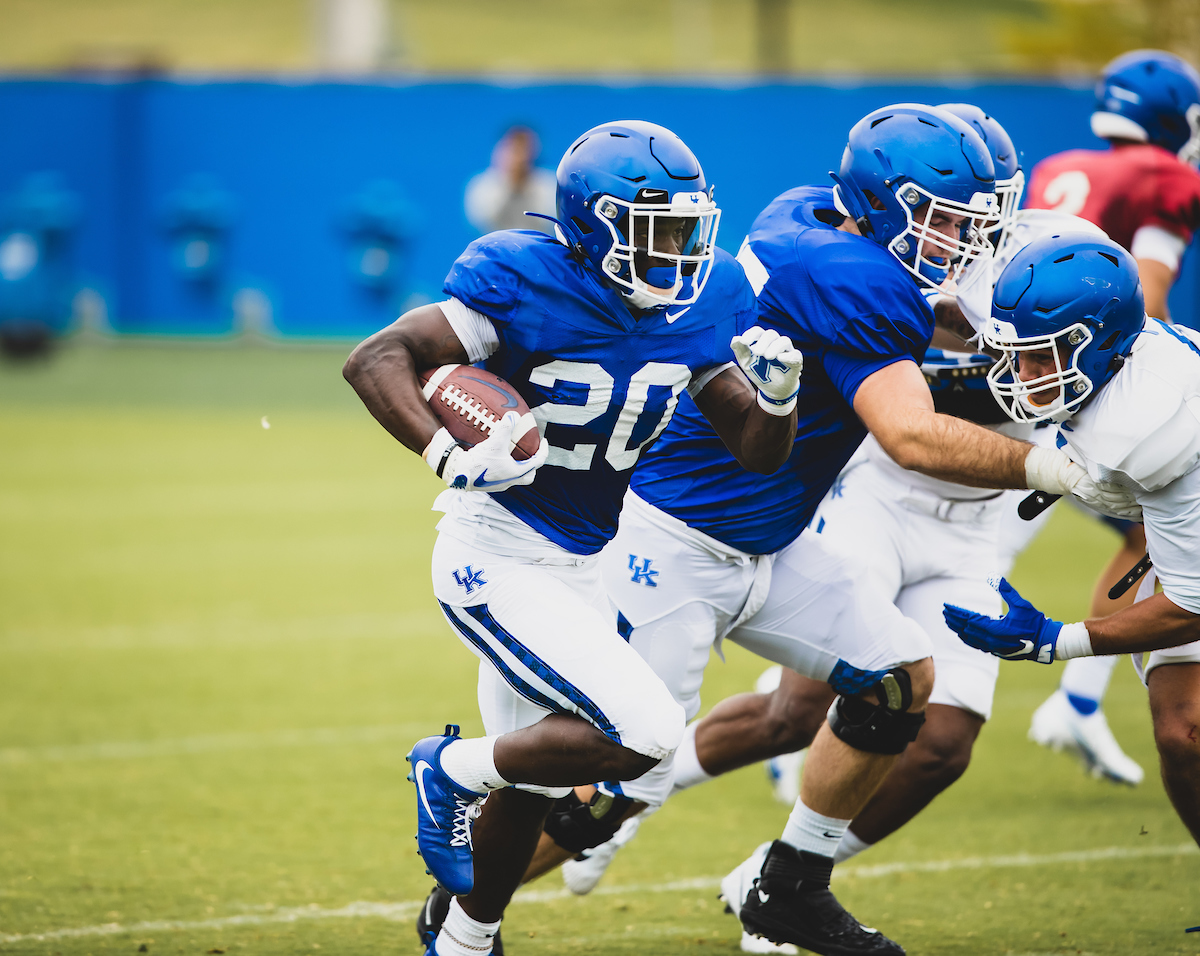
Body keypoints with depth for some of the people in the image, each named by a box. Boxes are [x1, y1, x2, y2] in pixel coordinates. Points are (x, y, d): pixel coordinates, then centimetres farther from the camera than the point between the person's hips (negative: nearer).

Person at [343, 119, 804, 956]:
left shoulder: (706, 299, -3)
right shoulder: (524, 281, -22)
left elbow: (757, 452, 4)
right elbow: (376, 360, -24)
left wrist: (777, 395, -18)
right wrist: (451, 456, -39)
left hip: (580, 568, 8)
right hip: (496, 561, -8)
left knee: (535, 784, 22)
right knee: (645, 735, -20)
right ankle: (457, 771, 2)